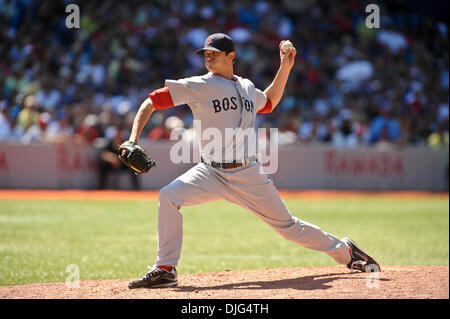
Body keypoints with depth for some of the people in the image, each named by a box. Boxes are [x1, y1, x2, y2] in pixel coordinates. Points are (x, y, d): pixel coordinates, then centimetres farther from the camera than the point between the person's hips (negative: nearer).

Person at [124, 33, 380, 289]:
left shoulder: (247, 87, 12)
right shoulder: (197, 86, -2)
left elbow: (269, 103, 35)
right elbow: (152, 102, -6)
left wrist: (285, 68, 26)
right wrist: (133, 140, -19)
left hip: (248, 175, 2)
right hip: (211, 173, -2)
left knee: (288, 226, 6)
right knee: (169, 196, -27)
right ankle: (165, 270, -19)